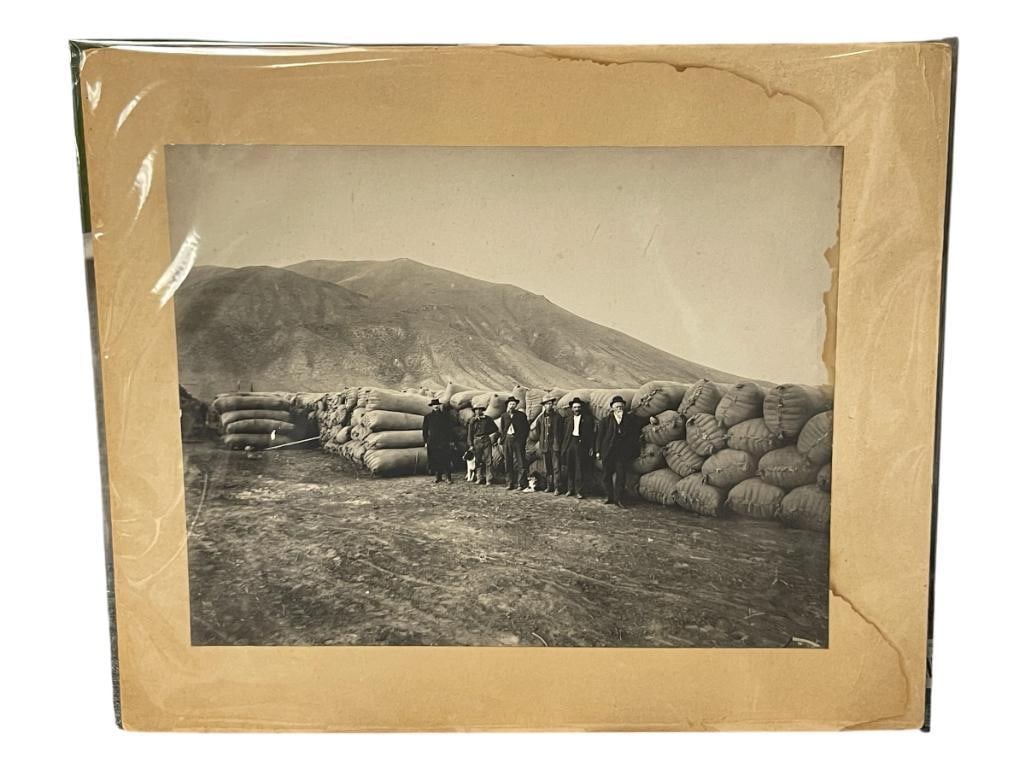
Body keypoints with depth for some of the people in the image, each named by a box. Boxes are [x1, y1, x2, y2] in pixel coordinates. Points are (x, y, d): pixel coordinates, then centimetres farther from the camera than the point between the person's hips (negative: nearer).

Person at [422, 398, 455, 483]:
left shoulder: (445, 416, 5)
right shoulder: (428, 417, 8)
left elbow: (451, 429, 6)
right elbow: (425, 430, 10)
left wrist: (451, 440, 0)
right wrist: (425, 442, 4)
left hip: (444, 442, -1)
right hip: (432, 442, 1)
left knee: (446, 460, -6)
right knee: (435, 460, 3)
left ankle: (448, 477, -3)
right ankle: (438, 477, 12)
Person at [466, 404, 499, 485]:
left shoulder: (487, 419, 9)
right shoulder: (472, 421, 8)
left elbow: (495, 429, 12)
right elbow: (470, 434, 7)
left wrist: (486, 433, 1)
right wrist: (471, 445, -1)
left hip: (486, 440, -1)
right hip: (476, 441, 1)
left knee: (488, 460, -7)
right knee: (478, 461, 5)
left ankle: (490, 479, -7)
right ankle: (480, 479, 12)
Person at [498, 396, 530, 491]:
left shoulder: (521, 415, 2)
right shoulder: (504, 416, 11)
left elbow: (527, 429, 2)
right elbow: (502, 429, 17)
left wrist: (523, 440, -7)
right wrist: (502, 440, 5)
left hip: (518, 440, -3)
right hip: (507, 440, 4)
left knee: (521, 462, -6)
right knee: (508, 463, 5)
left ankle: (521, 483, -4)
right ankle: (511, 483, 11)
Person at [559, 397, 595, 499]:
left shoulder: (588, 418, 3)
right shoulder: (567, 418, 12)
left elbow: (591, 434, 1)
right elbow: (564, 433, 10)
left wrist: (591, 447, -5)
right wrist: (563, 446, 2)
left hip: (581, 445, -3)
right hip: (569, 444, 3)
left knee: (580, 469, -3)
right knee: (569, 469, 8)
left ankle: (579, 491, 2)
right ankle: (570, 489, 18)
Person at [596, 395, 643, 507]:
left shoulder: (630, 419, 5)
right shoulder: (606, 420, 5)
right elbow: (600, 436, 4)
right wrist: (598, 450, -1)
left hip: (622, 453, -1)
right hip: (608, 452, 1)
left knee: (621, 475, -3)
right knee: (606, 475, 6)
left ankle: (618, 498, 1)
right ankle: (609, 496, 17)